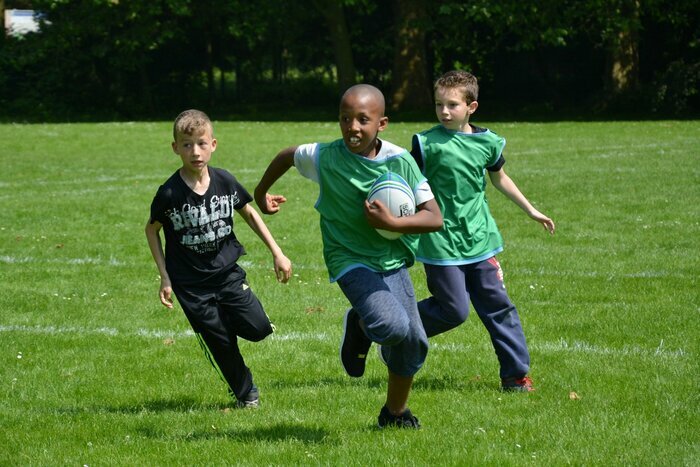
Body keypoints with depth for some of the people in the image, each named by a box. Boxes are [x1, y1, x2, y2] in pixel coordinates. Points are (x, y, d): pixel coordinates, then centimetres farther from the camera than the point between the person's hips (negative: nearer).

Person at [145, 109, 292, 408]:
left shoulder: (225, 181, -6)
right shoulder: (170, 193, -15)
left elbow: (249, 214, 10)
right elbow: (152, 230, 1)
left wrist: (277, 253, 7)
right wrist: (165, 278, -2)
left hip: (227, 271, 3)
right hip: (190, 283, -3)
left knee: (258, 328, -10)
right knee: (220, 342, -1)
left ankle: (225, 318, 23)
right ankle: (245, 394, 23)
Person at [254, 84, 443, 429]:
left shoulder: (401, 161, -12)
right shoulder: (326, 157, -14)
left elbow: (434, 218, -11)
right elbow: (287, 156, 8)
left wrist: (392, 223, -26)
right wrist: (261, 193, 23)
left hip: (393, 261, 4)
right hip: (350, 261, -4)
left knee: (414, 342, 7)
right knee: (392, 327, -28)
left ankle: (395, 413, 32)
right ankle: (359, 327, 10)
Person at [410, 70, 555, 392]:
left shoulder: (487, 142, 4)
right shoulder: (427, 143, -8)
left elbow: (499, 178, 22)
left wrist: (531, 211, 30)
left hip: (479, 239, 4)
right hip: (441, 242, -4)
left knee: (497, 305, 4)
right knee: (454, 310, -5)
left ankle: (516, 373, 12)